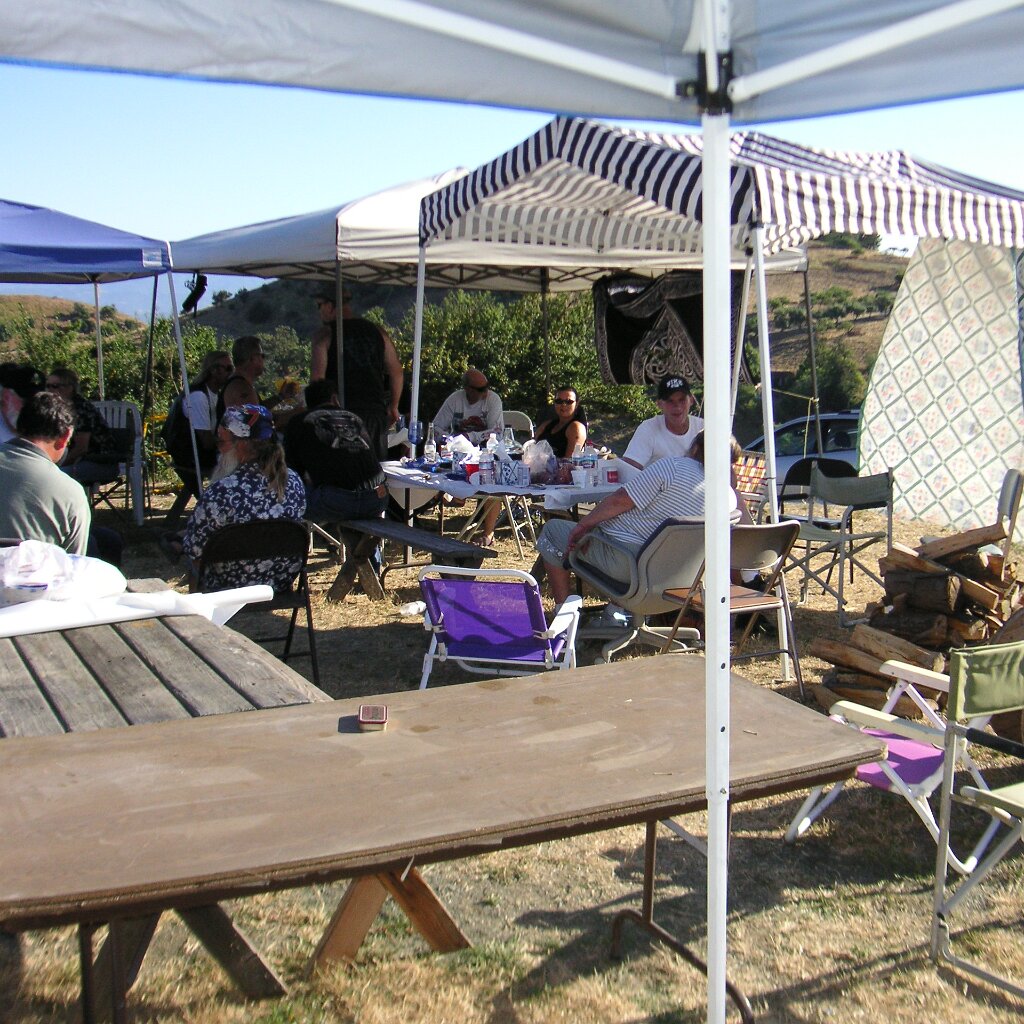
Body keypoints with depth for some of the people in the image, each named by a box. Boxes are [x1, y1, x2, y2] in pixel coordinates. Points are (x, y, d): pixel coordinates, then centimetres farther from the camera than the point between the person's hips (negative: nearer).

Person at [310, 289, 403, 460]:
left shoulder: (324, 333, -3)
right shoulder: (377, 331, 11)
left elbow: (317, 377, -12)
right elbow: (397, 372, 15)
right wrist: (393, 406, 25)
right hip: (376, 412, 4)